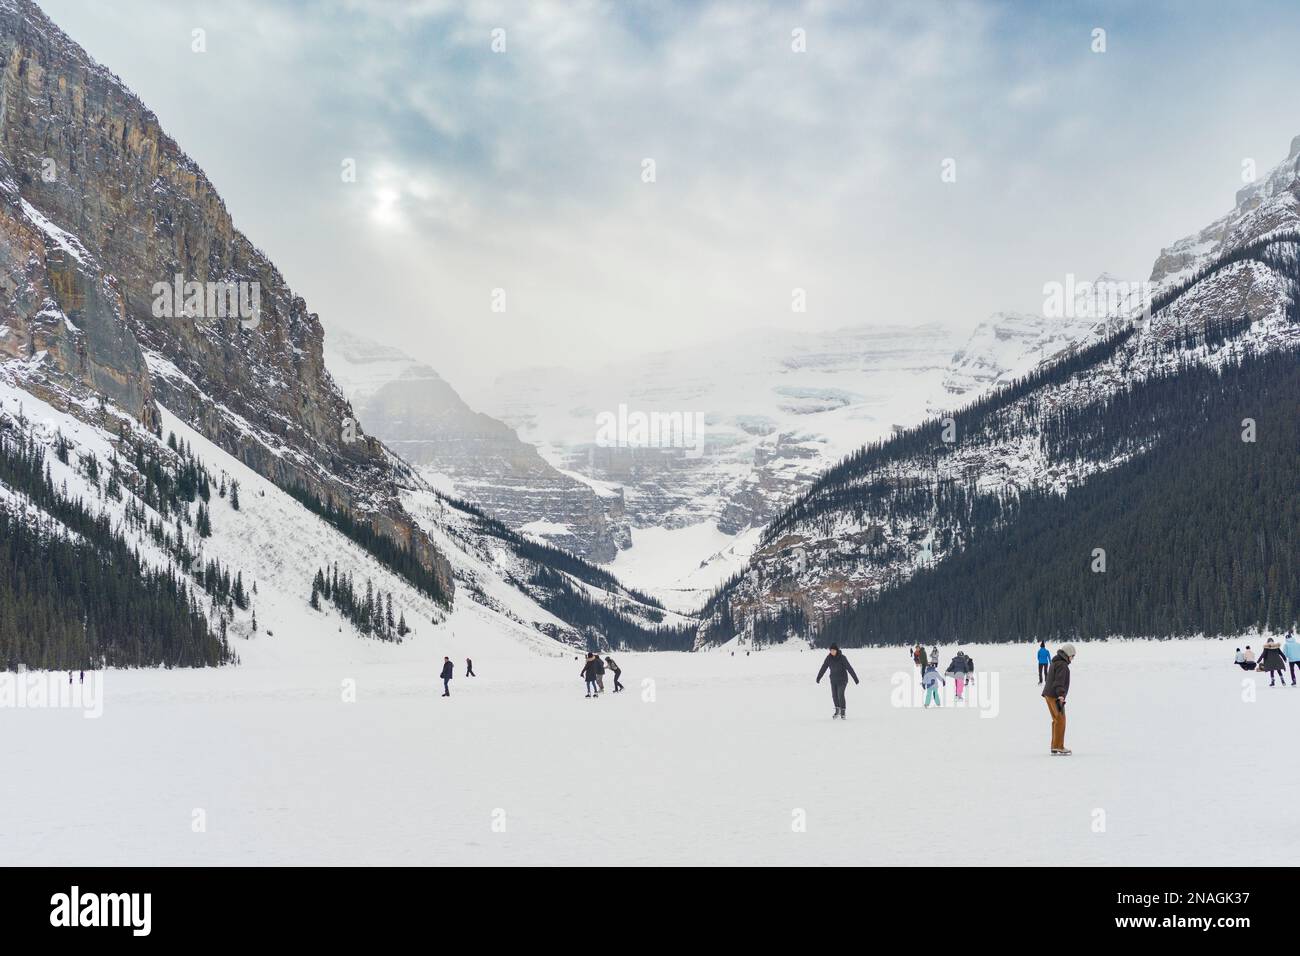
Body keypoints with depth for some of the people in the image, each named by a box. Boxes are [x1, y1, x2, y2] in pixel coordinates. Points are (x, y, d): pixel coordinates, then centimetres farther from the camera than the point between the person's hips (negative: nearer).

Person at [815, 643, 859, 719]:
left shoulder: (842, 658, -16)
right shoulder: (829, 658, -4)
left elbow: (849, 668, -17)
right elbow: (823, 668, 4)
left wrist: (855, 678, -18)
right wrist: (818, 678, 10)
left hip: (842, 679, -4)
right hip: (833, 680, 4)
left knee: (840, 695, -13)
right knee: (834, 695, 8)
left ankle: (843, 713, -3)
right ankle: (837, 711, 27)